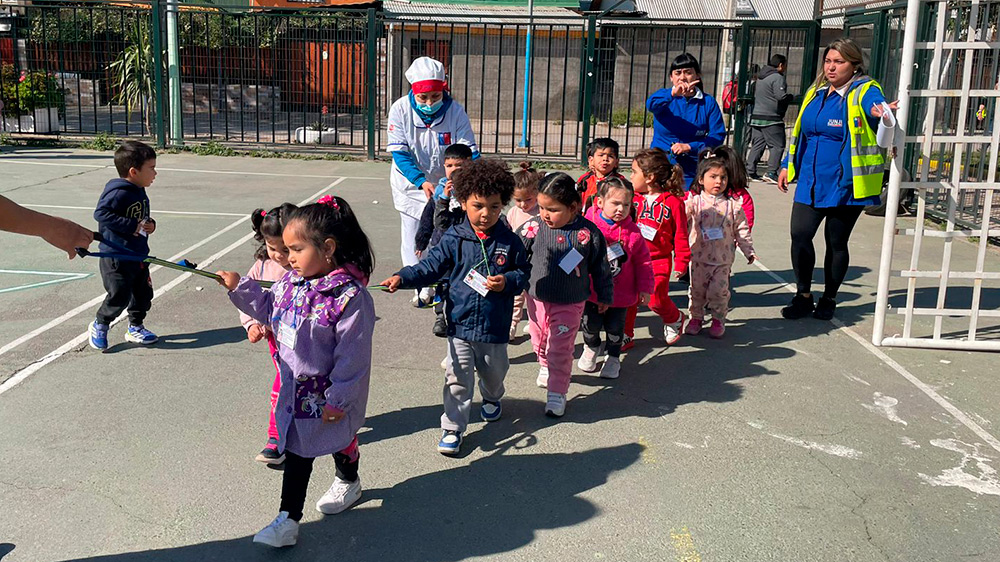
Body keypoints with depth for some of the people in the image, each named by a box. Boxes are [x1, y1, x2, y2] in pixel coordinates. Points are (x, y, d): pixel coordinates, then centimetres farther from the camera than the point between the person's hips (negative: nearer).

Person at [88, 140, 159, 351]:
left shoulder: (140, 193, 10)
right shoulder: (119, 193, -19)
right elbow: (101, 213, -28)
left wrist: (150, 224, 0)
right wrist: (132, 226, -27)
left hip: (139, 256, 9)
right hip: (116, 257, -9)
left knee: (143, 293, 14)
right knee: (119, 296, -4)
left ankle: (135, 328, 31)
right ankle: (99, 326, 20)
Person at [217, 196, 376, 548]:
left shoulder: (350, 297, -29)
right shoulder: (292, 282, -5)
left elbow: (352, 354, -25)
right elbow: (268, 308, 15)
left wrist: (338, 399, -20)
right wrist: (240, 288, 3)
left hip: (329, 394, -6)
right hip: (295, 389, 6)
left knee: (338, 439, 22)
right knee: (296, 452, 12)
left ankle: (348, 482, 52)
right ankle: (288, 519, 23)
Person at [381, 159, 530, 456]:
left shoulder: (509, 242, -5)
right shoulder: (454, 239, -8)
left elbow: (523, 273, 3)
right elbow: (430, 267, -8)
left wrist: (507, 282, -18)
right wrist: (402, 278, -22)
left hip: (495, 326, 2)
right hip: (460, 323, -1)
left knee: (494, 371, 23)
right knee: (458, 378, 0)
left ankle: (492, 398, 55)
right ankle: (452, 428, 12)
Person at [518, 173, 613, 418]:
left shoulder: (588, 232, -14)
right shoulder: (533, 228, -13)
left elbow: (600, 267, -1)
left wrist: (605, 296, 8)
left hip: (571, 303, -3)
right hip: (538, 298, 3)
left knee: (561, 348, 1)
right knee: (539, 339, 21)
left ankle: (557, 392, 14)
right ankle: (545, 365, 51)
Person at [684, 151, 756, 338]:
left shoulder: (733, 205, 0)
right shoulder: (694, 202, -4)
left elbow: (741, 230, 5)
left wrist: (749, 251, 7)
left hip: (723, 258, 0)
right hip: (699, 257, 0)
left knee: (719, 290, 2)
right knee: (697, 289, 8)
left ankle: (718, 319, 22)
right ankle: (696, 317, 26)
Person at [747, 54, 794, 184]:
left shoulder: (761, 77, 18)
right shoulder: (777, 77, -10)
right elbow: (781, 96, -21)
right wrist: (792, 97, -3)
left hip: (756, 116, 8)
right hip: (771, 119, -8)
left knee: (757, 145, 11)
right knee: (777, 146, -4)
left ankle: (750, 171, 7)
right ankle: (771, 173, -11)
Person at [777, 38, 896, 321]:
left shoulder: (864, 91, -6)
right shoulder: (816, 92, 12)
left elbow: (877, 108, -29)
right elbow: (799, 132, 21)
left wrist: (879, 114, -53)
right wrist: (787, 165, 19)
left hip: (844, 185, -5)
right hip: (810, 183, 5)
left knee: (837, 243, 6)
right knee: (800, 236, -3)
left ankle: (828, 300, 22)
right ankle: (803, 296, 13)